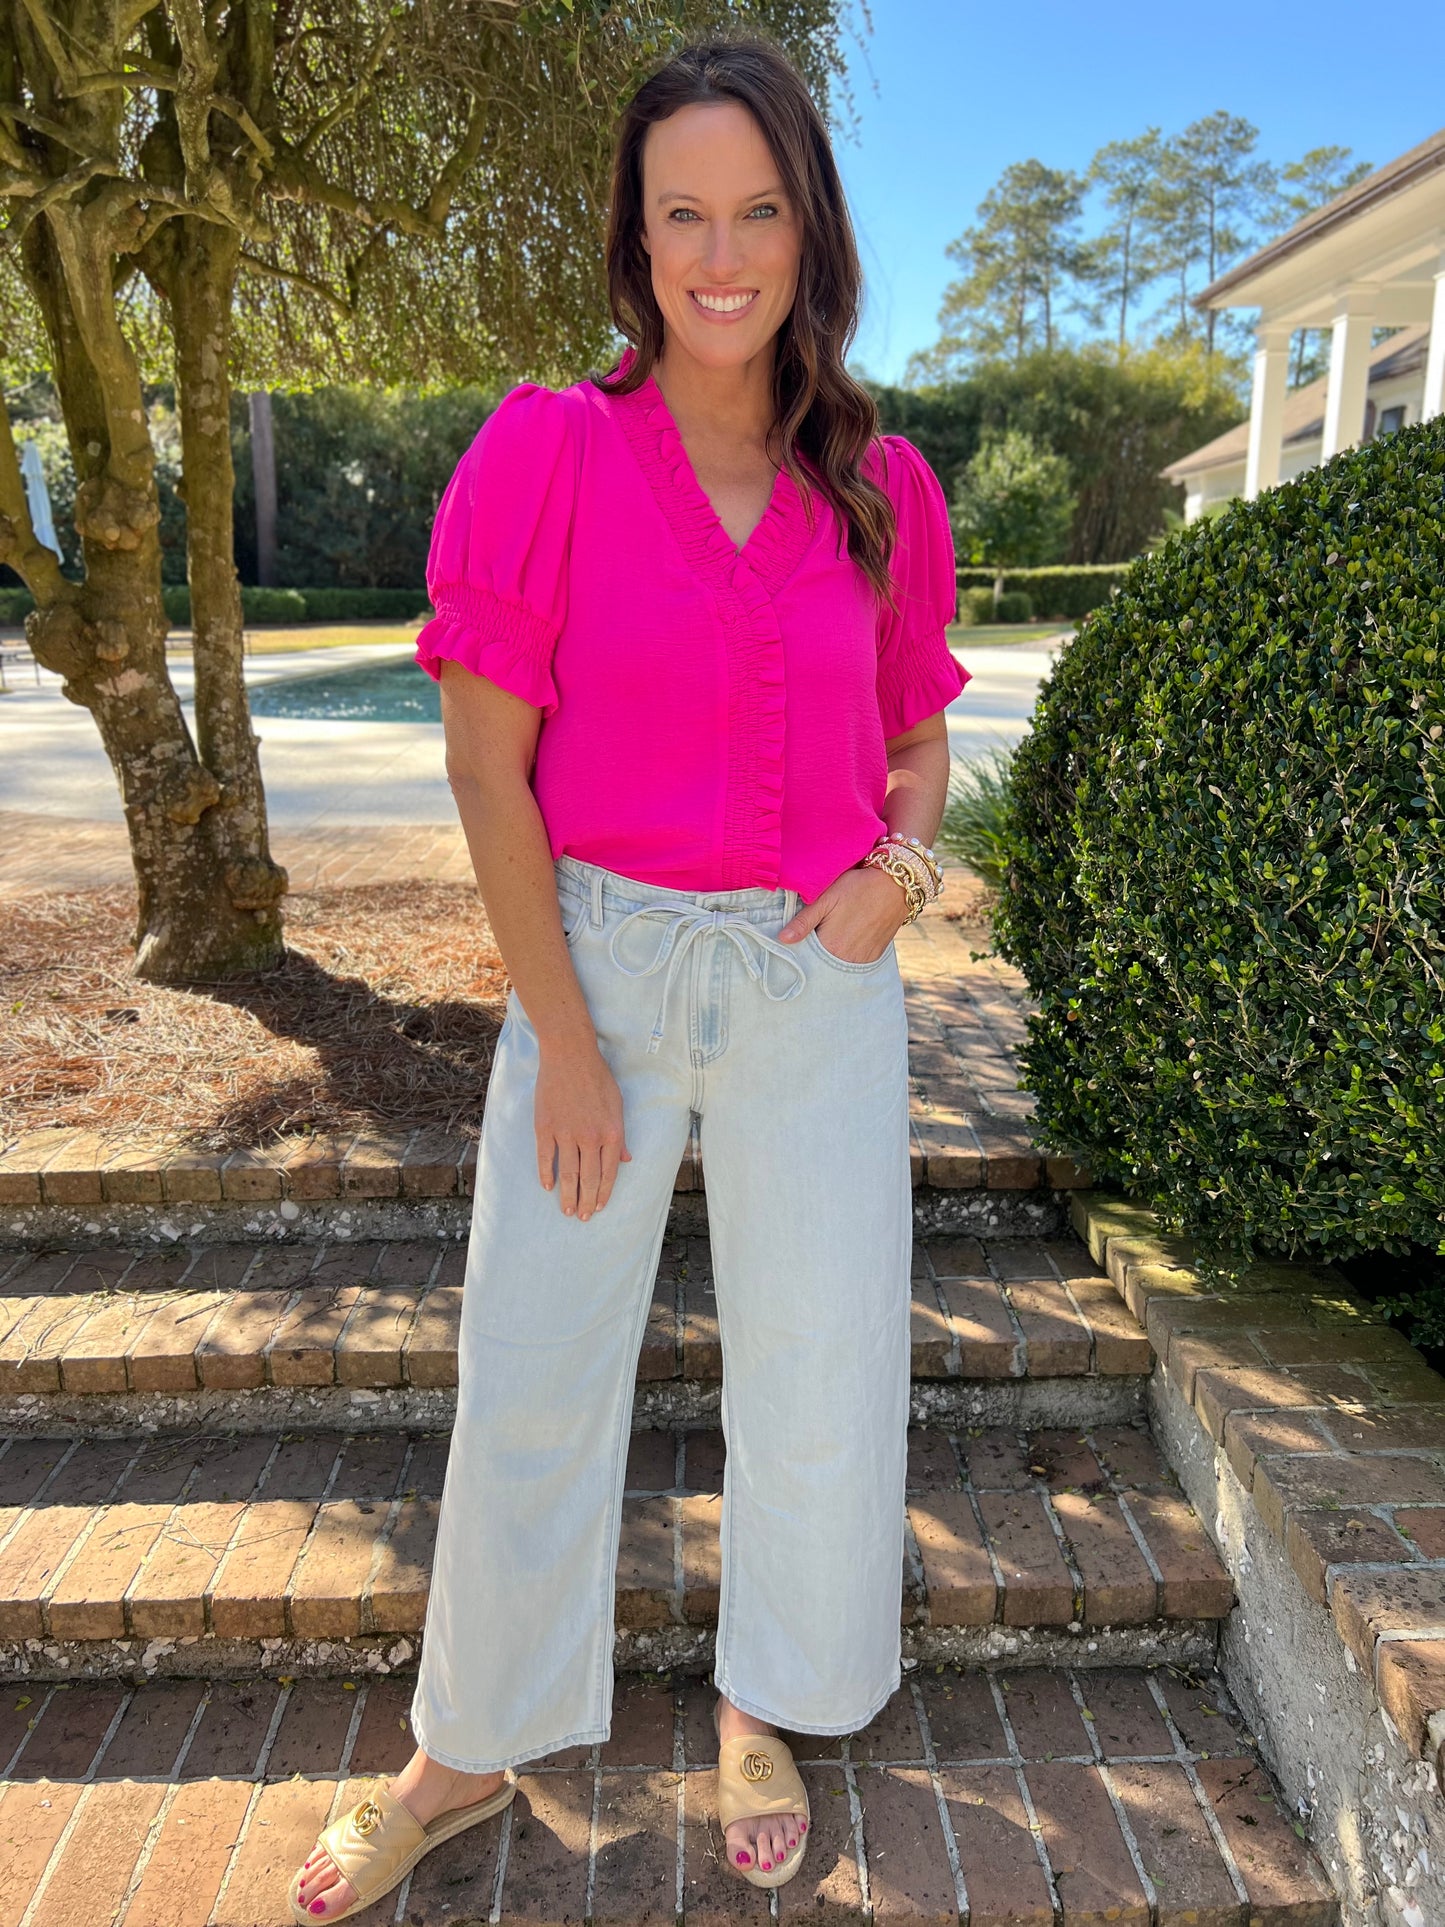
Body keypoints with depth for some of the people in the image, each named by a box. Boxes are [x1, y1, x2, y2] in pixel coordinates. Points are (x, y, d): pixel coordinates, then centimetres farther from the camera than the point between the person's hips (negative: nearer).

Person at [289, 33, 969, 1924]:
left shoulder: (885, 486, 2)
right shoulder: (546, 449, -6)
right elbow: (486, 759, -8)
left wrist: (903, 861, -9)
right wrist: (565, 1039, -10)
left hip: (822, 981, 3)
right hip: (599, 962, -2)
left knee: (817, 1372, 11)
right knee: (530, 1367, 9)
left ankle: (765, 1716, 39)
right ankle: (470, 1752, 34)